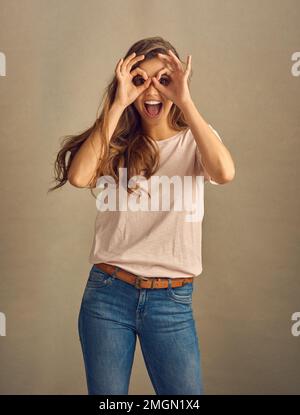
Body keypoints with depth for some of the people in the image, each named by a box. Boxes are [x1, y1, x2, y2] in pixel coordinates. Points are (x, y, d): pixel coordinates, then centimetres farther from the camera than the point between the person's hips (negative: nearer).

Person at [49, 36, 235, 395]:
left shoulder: (194, 140, 2)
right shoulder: (115, 141, 4)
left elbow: (224, 173, -21)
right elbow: (78, 176, -17)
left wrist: (184, 101, -20)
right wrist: (117, 105, -15)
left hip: (171, 300, -1)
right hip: (107, 293, 1)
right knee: (106, 393, 12)